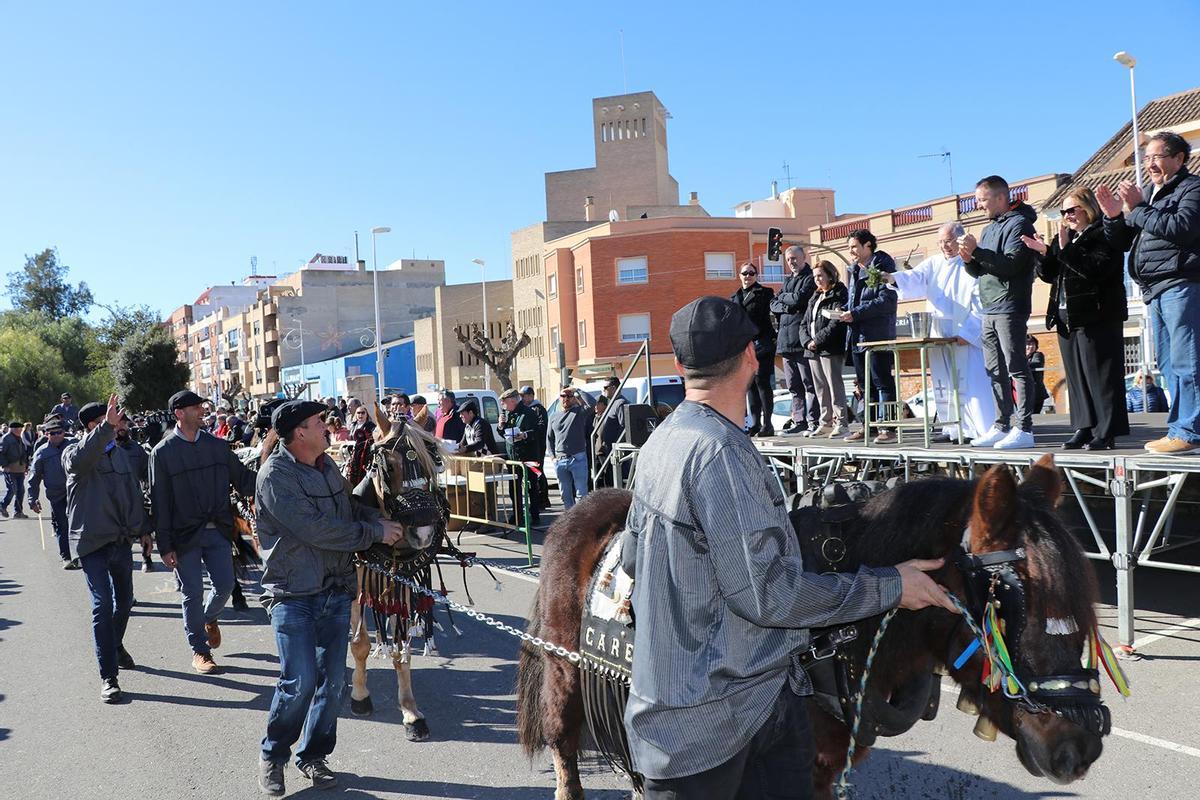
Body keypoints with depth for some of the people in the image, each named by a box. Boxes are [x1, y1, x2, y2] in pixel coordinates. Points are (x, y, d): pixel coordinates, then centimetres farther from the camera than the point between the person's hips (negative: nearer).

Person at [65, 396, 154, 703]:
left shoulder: (118, 453, 11)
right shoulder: (74, 453, -9)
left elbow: (133, 491, 19)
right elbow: (81, 459, -35)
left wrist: (142, 527, 19)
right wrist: (107, 426, -46)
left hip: (121, 540, 6)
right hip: (91, 542, -6)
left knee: (124, 599, 19)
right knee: (103, 604, -11)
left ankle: (116, 645, 45)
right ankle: (108, 677, -7)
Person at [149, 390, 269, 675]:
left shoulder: (218, 446, 4)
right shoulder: (163, 453, -6)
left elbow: (244, 483, 4)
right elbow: (159, 502, -7)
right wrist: (165, 547, -9)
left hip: (218, 530, 3)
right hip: (185, 534, -3)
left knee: (225, 585, 5)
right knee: (193, 593, 4)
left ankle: (209, 618, 39)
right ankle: (199, 650, 20)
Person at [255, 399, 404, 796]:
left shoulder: (327, 466, 10)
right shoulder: (275, 475, -15)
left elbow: (351, 508, 20)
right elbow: (315, 529, -22)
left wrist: (378, 520, -2)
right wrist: (375, 533, -16)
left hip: (336, 591, 7)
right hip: (293, 595, -7)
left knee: (333, 680, 9)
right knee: (301, 681, -9)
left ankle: (313, 754, 27)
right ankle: (272, 756, 15)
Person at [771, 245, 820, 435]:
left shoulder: (810, 279, -2)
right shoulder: (787, 280, 22)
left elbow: (798, 299, -16)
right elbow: (773, 304, 16)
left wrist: (783, 297, 3)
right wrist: (786, 306, -5)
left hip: (802, 339, -8)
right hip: (786, 339, 8)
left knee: (808, 383, -7)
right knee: (793, 385, 10)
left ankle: (813, 421, -5)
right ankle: (799, 420, 15)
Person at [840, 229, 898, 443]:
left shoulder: (882, 267, -8)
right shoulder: (854, 270, 18)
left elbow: (887, 301, -17)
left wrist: (855, 313, -19)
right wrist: (844, 311, 7)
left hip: (878, 336, -8)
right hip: (857, 335, 9)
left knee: (883, 382, -6)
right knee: (864, 384, 12)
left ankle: (888, 428, -4)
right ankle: (868, 426, 18)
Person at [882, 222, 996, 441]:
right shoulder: (934, 263, 13)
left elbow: (981, 304, -6)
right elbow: (915, 278, -3)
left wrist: (968, 332, -13)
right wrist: (894, 278, -24)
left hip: (968, 337, -5)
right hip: (940, 336, 6)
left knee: (973, 384, -10)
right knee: (944, 385, 6)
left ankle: (985, 430, -7)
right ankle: (955, 429, 13)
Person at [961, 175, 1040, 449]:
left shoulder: (1018, 224, -6)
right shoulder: (990, 228, 21)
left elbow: (1011, 264, -19)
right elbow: (979, 271, 21)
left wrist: (977, 251, -18)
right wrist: (968, 259, 1)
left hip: (1010, 309, -9)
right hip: (989, 311, 9)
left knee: (1017, 369, -8)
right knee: (996, 372, 9)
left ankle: (1024, 429, -8)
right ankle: (1001, 426, 14)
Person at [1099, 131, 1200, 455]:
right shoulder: (1149, 193, 22)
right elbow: (1124, 242, 22)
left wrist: (1137, 209, -14)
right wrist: (1114, 217, 4)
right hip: (1156, 291, 9)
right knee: (1167, 363, 11)